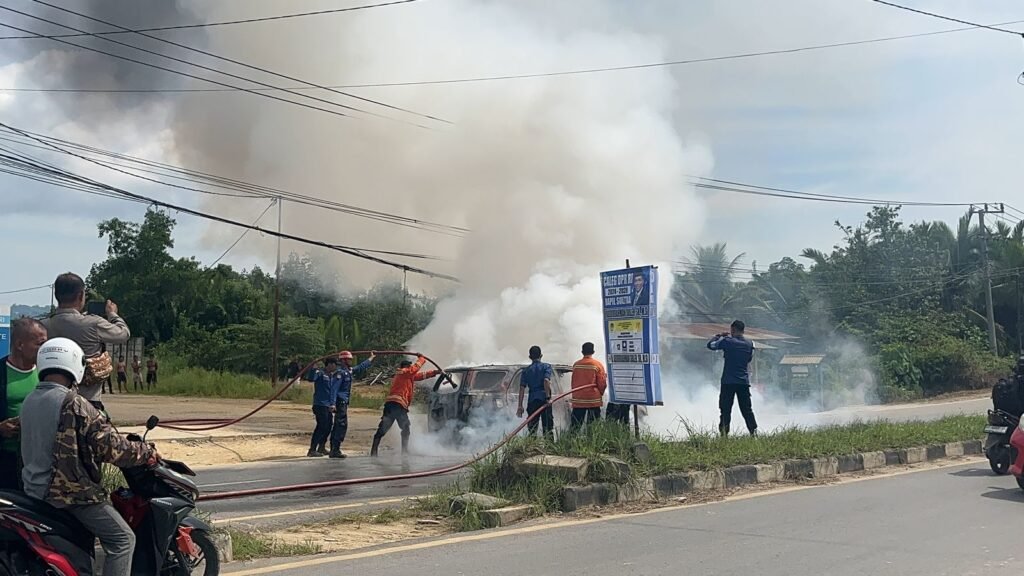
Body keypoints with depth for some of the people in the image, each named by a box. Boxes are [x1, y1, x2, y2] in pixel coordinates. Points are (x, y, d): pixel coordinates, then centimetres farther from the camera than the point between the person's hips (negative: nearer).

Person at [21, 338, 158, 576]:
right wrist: (146, 453, -5)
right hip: (71, 491, -9)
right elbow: (110, 447, -19)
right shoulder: (74, 404, -19)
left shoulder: (29, 401, 5)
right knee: (122, 539, -6)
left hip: (35, 489, 9)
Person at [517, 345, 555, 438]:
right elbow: (546, 381, -14)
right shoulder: (546, 366, 3)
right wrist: (548, 397, -13)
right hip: (544, 399, -2)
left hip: (532, 400, 2)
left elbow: (522, 388, 5)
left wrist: (520, 406, 4)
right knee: (548, 427, 1)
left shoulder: (526, 370, 11)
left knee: (532, 428, 6)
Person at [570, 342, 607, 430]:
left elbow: (573, 382, 10)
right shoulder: (597, 364, -7)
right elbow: (602, 383, -5)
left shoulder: (576, 364, 2)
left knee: (574, 426, 5)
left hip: (578, 400, 3)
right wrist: (600, 393, 13)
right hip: (594, 400, -3)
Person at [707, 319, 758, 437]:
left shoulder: (727, 341, -8)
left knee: (725, 410, 0)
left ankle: (724, 433, -5)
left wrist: (719, 336, 17)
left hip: (728, 381, -4)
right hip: (744, 381, 4)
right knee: (747, 410, 10)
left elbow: (710, 345, 0)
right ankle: (753, 431, 5)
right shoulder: (749, 344, 5)